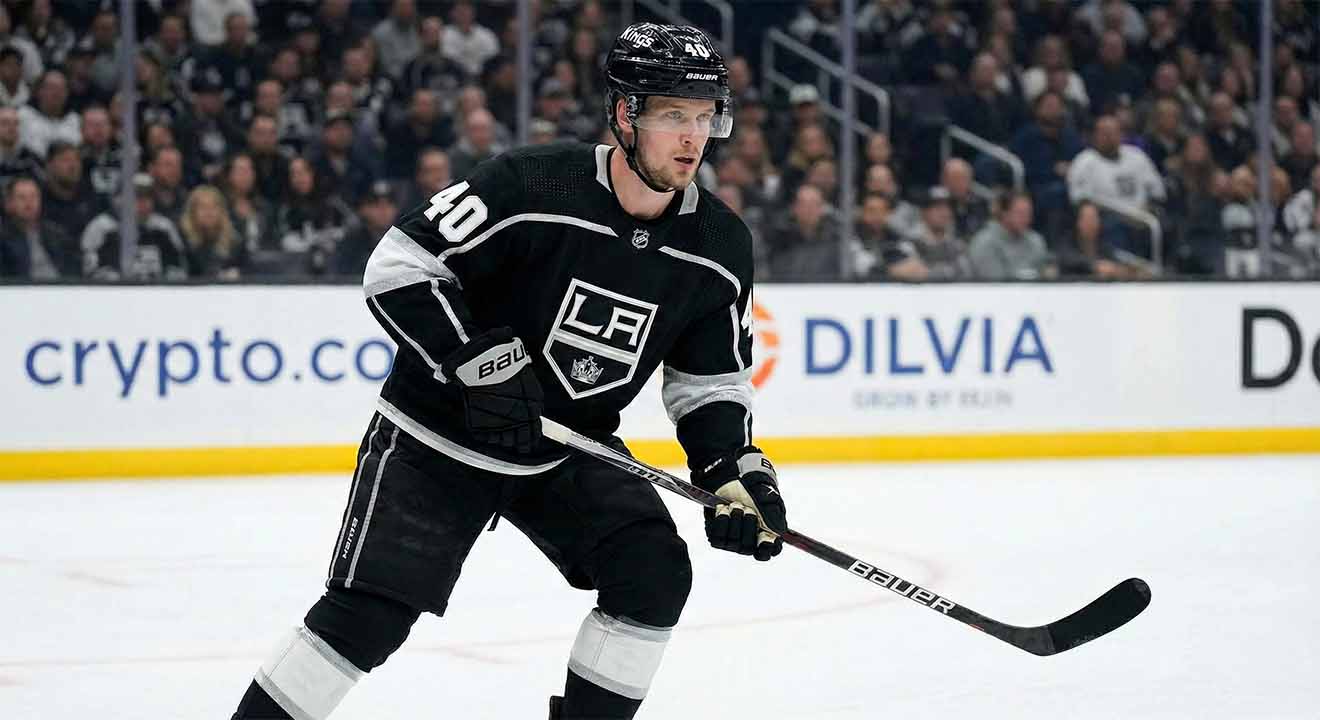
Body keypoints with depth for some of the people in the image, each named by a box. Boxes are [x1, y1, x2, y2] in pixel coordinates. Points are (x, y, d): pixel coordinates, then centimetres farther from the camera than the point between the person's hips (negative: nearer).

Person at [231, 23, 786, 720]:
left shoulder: (720, 246, -7)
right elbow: (397, 266, -20)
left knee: (655, 575, -13)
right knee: (368, 615, -12)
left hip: (569, 452, 5)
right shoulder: (531, 185, -23)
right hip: (437, 435, -5)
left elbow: (711, 382, 5)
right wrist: (480, 364, -27)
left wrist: (736, 469, -11)